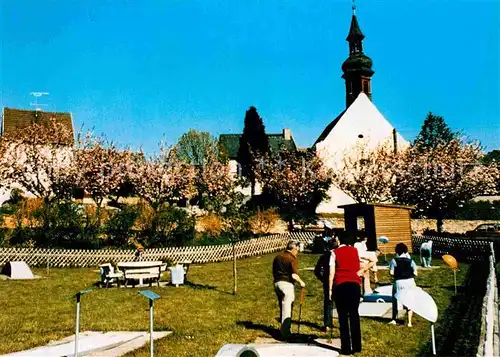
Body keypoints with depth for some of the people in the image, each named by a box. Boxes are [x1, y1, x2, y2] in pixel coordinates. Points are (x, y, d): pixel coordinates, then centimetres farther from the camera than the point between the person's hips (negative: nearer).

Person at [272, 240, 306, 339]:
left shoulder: (277, 257, 12)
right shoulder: (292, 259, -10)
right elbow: (294, 275, -16)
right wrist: (301, 282, -2)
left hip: (277, 283, 7)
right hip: (287, 283, -7)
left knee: (282, 307, 17)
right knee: (287, 308, -2)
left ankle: (284, 329, 26)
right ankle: (285, 332, -1)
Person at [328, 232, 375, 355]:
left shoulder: (335, 252, 3)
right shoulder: (356, 251, 8)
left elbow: (332, 273, -2)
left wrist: (330, 289, 3)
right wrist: (362, 270, 5)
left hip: (340, 285, -2)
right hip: (354, 284, 2)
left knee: (343, 316, 4)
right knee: (354, 314, 10)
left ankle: (346, 348, 6)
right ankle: (356, 346, 13)